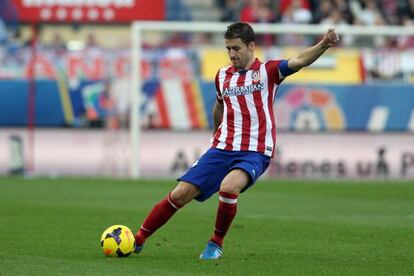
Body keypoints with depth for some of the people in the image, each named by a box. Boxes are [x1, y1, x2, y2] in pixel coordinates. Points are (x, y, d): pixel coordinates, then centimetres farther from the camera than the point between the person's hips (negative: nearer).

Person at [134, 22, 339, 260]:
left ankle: (216, 244, -11)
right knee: (180, 195, -4)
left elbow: (300, 61, -18)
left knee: (228, 187, -33)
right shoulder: (223, 76, 12)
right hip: (222, 149, 5)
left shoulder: (267, 71, -1)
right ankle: (138, 240, 11)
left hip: (255, 153, -5)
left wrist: (323, 45, -36)